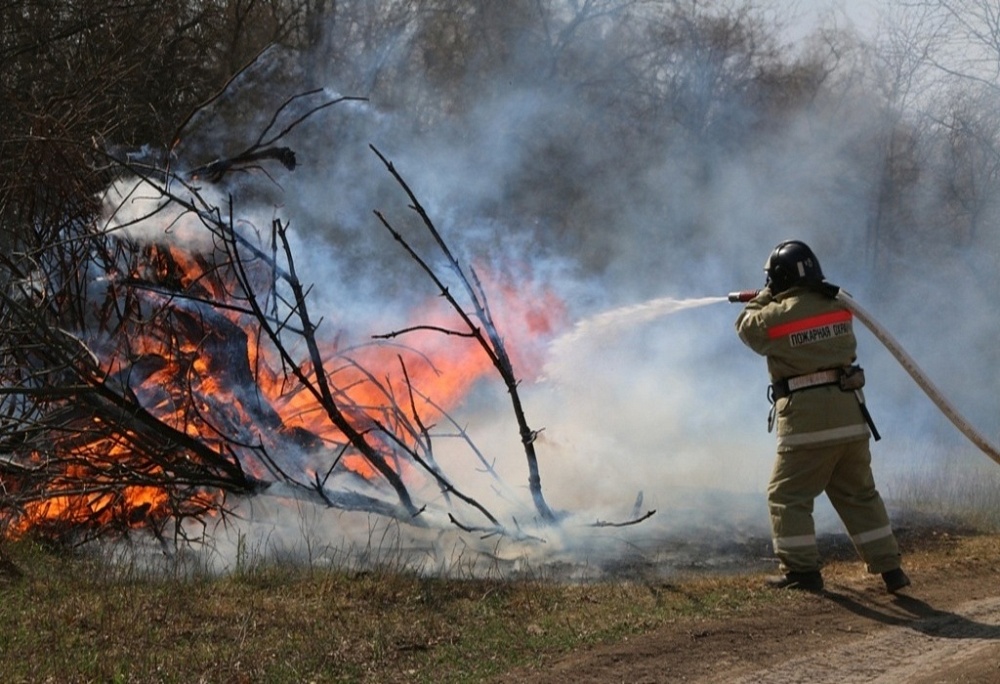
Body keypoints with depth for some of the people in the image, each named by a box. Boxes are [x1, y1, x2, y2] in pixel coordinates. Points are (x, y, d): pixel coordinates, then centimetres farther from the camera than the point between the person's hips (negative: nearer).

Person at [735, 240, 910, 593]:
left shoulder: (777, 315, -11)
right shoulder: (837, 304, 5)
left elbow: (747, 327, 9)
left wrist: (763, 298, 22)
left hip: (806, 415, -6)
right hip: (849, 410, 6)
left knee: (788, 496, 7)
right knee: (859, 494, 15)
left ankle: (801, 570, 3)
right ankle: (889, 567, 15)